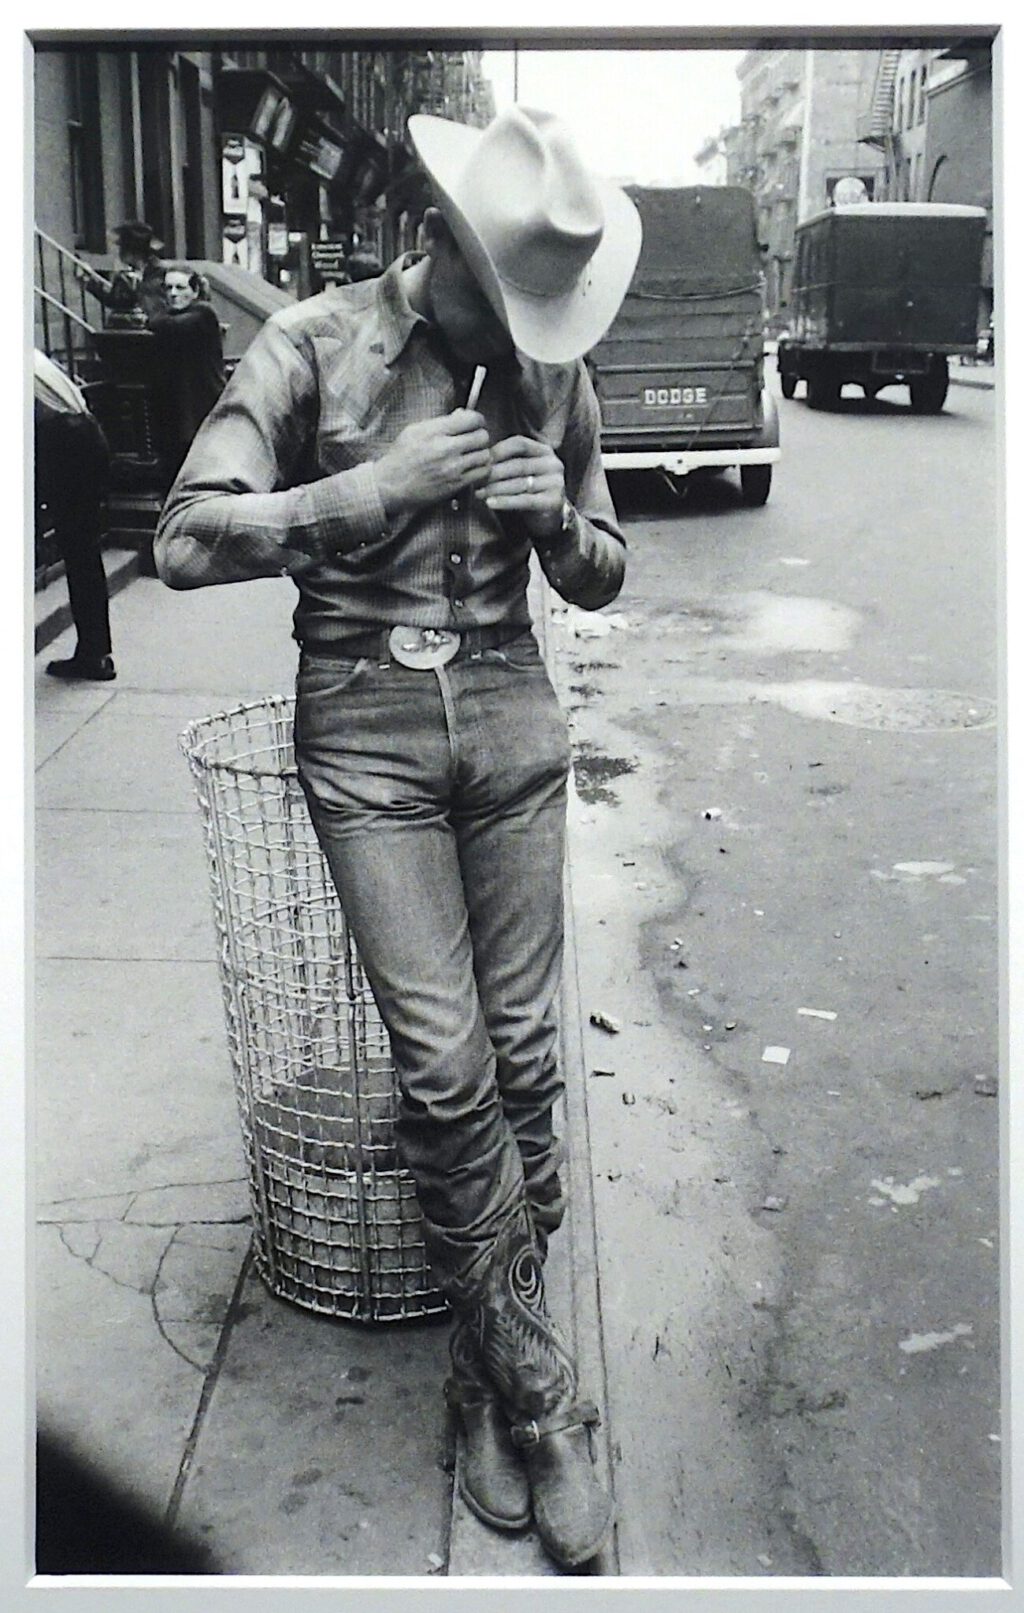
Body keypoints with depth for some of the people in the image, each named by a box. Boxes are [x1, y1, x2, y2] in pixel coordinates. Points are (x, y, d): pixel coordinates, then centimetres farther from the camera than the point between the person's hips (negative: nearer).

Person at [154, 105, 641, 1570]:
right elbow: (186, 541, -10)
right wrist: (379, 486, -17)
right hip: (366, 722, -3)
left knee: (523, 1052, 3)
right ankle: (541, 1398, 9)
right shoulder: (315, 345, -4)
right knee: (446, 1067, -7)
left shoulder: (552, 370, 7)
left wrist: (560, 515, -7)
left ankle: (492, 1375, 21)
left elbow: (602, 581, 16)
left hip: (510, 710, 3)